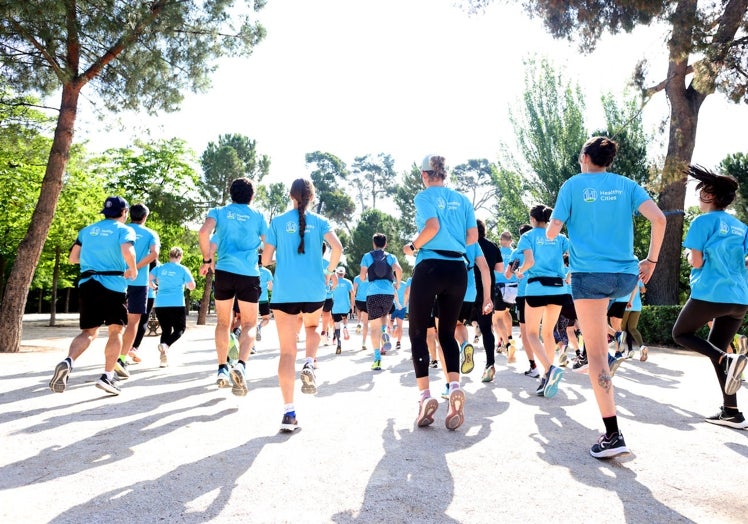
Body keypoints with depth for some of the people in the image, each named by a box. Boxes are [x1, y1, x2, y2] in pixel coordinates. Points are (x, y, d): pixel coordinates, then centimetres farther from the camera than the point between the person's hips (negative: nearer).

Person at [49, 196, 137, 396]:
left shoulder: (87, 230, 17)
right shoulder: (124, 230, 0)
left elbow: (73, 258, 18)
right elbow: (127, 252, -20)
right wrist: (133, 270, -3)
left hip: (87, 283, 4)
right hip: (113, 284, -4)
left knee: (88, 331, 9)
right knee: (116, 330, 8)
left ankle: (68, 361, -19)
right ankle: (107, 376, 0)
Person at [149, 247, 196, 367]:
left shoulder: (159, 268, 8)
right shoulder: (183, 269, 0)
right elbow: (192, 286, 0)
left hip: (160, 304, 4)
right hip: (177, 304, -3)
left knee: (166, 330, 13)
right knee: (180, 329, 7)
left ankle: (164, 358, 2)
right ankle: (165, 345, -21)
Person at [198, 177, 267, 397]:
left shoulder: (219, 212, 9)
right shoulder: (257, 216, 9)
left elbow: (204, 232, -8)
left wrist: (207, 259, 3)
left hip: (224, 271, 1)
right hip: (249, 274, -1)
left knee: (223, 322, 16)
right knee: (249, 324, 5)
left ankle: (222, 370, 15)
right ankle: (241, 365, -19)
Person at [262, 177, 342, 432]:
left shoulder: (277, 222, 7)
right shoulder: (320, 221, 7)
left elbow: (265, 260, 4)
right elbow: (337, 248, -10)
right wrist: (329, 271, 7)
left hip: (284, 291, 0)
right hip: (314, 290, 1)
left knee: (287, 351, 2)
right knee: (312, 327, 30)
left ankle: (289, 413, -5)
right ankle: (309, 365, 1)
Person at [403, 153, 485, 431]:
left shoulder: (424, 196, 0)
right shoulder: (462, 199, 14)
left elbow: (432, 226, -17)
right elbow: (473, 236, 8)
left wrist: (412, 246, -1)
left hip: (430, 267, -5)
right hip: (457, 269, 5)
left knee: (417, 332, 5)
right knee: (447, 332, 12)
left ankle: (425, 395, -6)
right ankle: (455, 386, -9)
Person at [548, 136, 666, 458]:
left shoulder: (573, 185, 2)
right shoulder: (626, 185, 9)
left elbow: (552, 232, 0)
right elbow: (659, 218, -3)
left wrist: (550, 228, 24)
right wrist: (651, 260, 7)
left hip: (589, 274, -4)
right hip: (626, 275, 4)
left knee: (597, 354, -3)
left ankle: (613, 435, -5)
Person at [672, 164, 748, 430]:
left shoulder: (702, 222, -5)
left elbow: (696, 262, -9)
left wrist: (689, 254, 12)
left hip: (710, 294, -7)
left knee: (681, 334, 13)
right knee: (717, 349, 15)